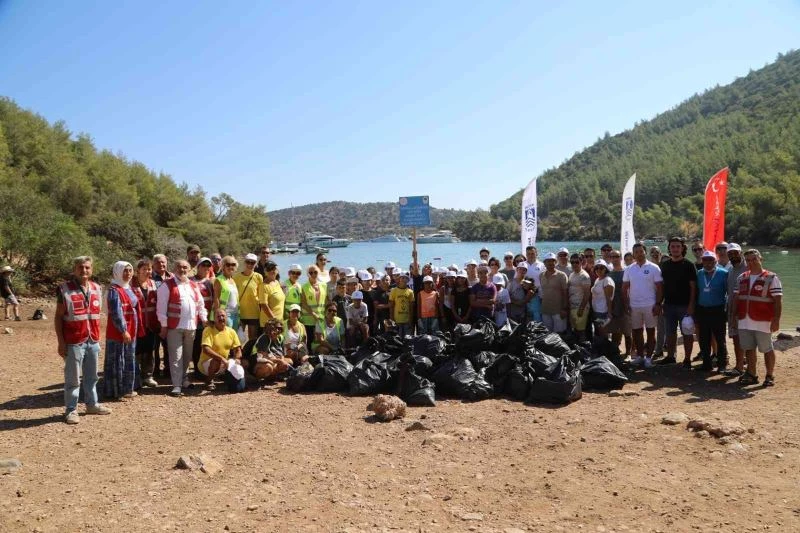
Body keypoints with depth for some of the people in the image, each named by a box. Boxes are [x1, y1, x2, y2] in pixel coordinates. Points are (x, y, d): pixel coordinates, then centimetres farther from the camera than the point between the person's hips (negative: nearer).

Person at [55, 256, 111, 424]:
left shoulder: (97, 289, 8)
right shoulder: (65, 289, -8)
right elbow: (58, 317, -5)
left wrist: (97, 337, 14)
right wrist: (61, 342, -10)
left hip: (93, 341, 5)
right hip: (74, 342, -5)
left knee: (91, 376, 16)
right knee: (72, 378, 2)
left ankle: (92, 404, 28)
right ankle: (71, 410, 12)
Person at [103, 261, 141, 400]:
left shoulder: (128, 288, 14)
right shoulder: (114, 291, -14)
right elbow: (116, 313, -21)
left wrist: (136, 329, 17)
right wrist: (123, 331, -22)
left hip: (130, 331, 9)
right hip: (118, 332, -9)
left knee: (128, 361, 16)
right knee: (117, 362, -1)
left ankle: (126, 388, 25)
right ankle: (116, 391, 6)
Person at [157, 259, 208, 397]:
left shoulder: (193, 285, 15)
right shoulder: (167, 285, -4)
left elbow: (200, 304, 20)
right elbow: (161, 306, -8)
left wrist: (204, 320, 12)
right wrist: (164, 325, -11)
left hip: (191, 326, 6)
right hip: (174, 326, -5)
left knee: (187, 355, 14)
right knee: (176, 357, -5)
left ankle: (183, 378, 28)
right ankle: (177, 385, -3)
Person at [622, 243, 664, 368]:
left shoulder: (653, 268, -3)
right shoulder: (629, 269, 7)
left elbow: (659, 287, -4)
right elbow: (625, 287, 9)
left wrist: (658, 304, -10)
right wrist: (626, 303, 1)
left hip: (650, 305, -3)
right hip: (634, 306, 4)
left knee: (650, 331, 4)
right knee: (636, 332, 10)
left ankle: (649, 357, 11)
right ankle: (640, 355, 21)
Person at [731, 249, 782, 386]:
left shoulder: (771, 278, -4)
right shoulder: (742, 278, 12)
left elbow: (778, 300, -8)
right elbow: (736, 297, 17)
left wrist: (776, 320, -14)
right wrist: (735, 315, 11)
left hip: (763, 322, -5)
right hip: (744, 322, 5)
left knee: (767, 349, 5)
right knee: (748, 349, 11)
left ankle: (770, 376, 16)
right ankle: (751, 375, 21)